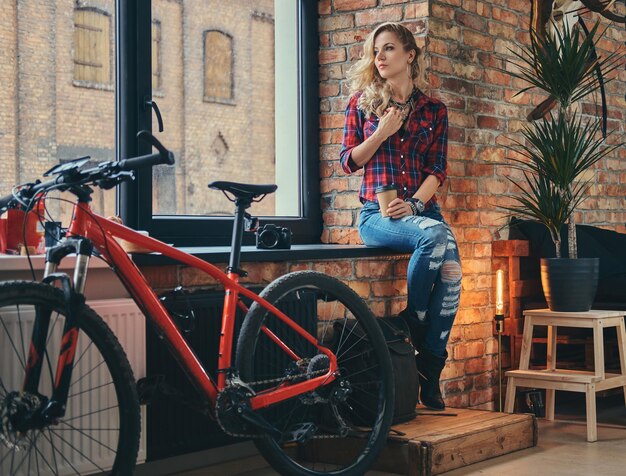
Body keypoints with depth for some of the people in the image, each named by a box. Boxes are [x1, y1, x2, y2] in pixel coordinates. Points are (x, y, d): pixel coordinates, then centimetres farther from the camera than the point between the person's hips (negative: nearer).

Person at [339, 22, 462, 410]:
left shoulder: (433, 110, 13)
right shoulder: (362, 101, 11)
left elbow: (438, 170, 5)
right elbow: (349, 161, 7)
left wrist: (415, 203, -13)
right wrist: (381, 133, -7)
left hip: (422, 209, 2)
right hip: (378, 213, -2)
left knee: (451, 270, -28)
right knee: (437, 235, -35)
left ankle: (429, 376, -19)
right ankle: (410, 330, -20)